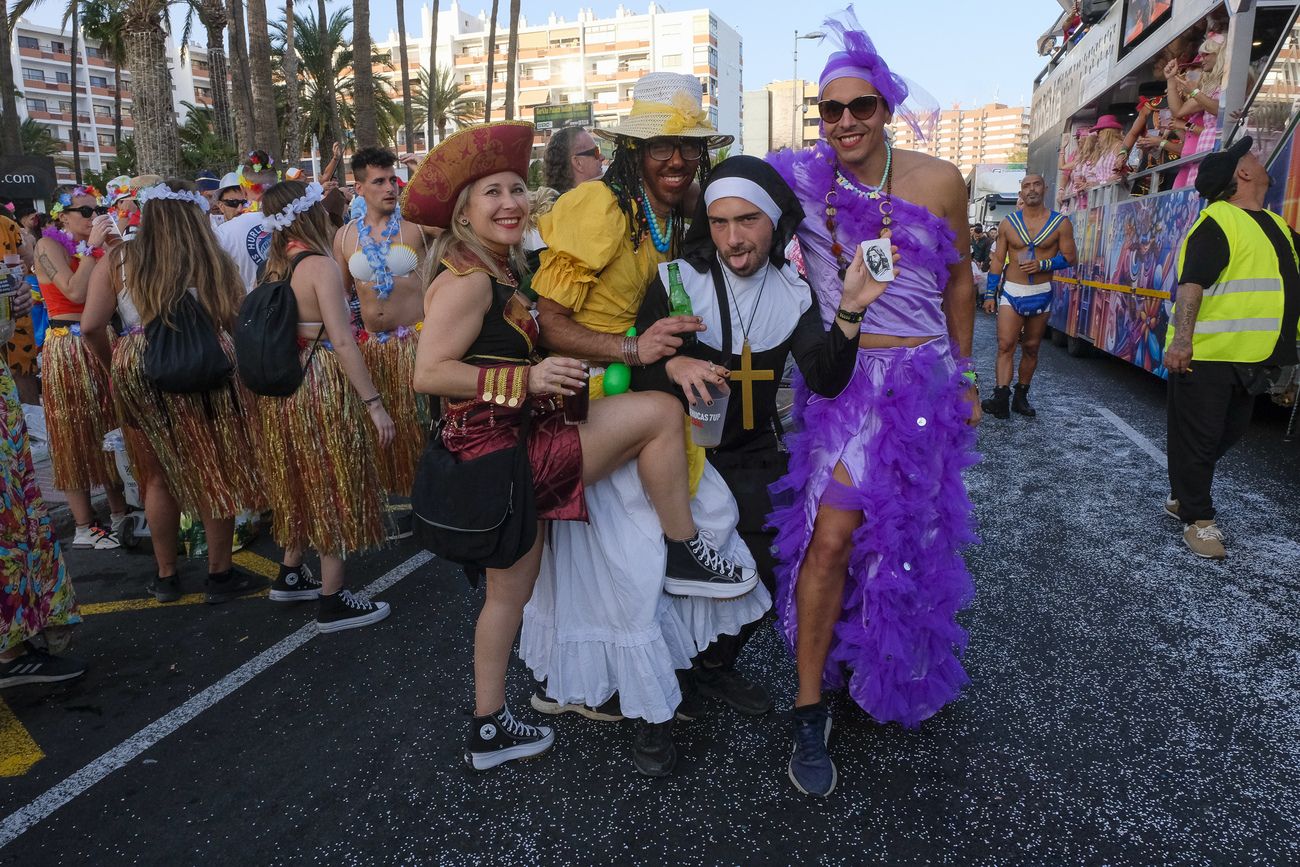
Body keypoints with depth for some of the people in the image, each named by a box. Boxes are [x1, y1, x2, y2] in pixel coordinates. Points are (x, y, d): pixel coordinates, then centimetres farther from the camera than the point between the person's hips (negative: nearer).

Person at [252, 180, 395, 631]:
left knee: (304, 480, 22)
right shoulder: (320, 265, -16)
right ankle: (332, 601, 11)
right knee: (334, 486, 2)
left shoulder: (276, 265, 8)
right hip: (321, 386, -8)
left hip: (284, 386, 8)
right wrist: (373, 403, -23)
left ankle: (291, 574, 37)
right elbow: (342, 340, -23)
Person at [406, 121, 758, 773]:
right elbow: (428, 373, -22)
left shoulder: (501, 272, 15)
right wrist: (530, 378, -24)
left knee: (509, 590, 19)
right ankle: (685, 553, 2)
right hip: (502, 451, -10)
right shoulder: (468, 279, -15)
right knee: (658, 412, -13)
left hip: (515, 448, 10)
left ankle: (489, 730, 34)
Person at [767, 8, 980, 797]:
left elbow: (958, 283, 8)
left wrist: (963, 377, 12)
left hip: (923, 378, 2)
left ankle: (895, 676, 41)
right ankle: (811, 711, 5)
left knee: (907, 534, 14)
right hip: (841, 377, -2)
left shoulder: (939, 181, -1)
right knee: (831, 535, -11)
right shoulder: (802, 178, -5)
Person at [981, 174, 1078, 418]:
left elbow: (1070, 258, 0)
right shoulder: (1009, 223, 3)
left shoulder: (1061, 223, 0)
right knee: (1005, 345, -13)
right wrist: (990, 294, 2)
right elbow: (998, 259, 6)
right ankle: (1001, 398, -20)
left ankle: (1021, 397, 18)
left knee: (1031, 348, 8)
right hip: (1011, 292, -1)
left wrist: (1042, 265, -16)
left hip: (1041, 295, 1)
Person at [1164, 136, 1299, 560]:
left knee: (1228, 433, 18)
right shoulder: (1217, 222, -12)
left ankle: (1182, 496, 33)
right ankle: (1198, 519, 10)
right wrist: (1181, 339, -34)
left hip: (1248, 357, 9)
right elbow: (1190, 284, -24)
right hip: (1205, 355, -9)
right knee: (1197, 437, 1)